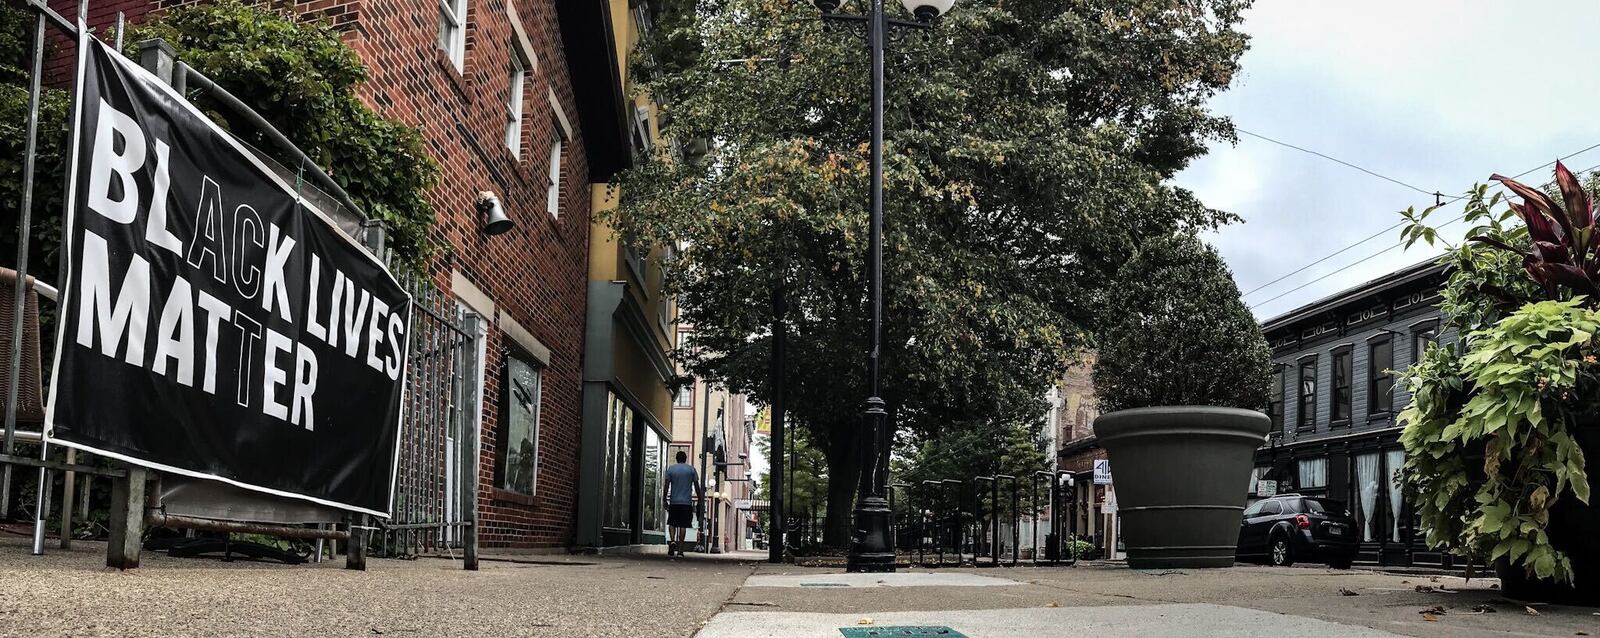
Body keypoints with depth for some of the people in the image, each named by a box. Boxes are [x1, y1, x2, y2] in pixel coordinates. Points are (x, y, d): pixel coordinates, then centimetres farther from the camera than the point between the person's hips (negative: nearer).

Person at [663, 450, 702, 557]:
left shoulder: (671, 469, 4)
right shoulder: (691, 469, 4)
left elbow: (667, 485, 0)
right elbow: (696, 486, 3)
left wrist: (664, 499, 6)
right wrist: (700, 499, 11)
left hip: (674, 501, 0)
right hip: (687, 501, 0)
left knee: (672, 523, 10)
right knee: (683, 525, 2)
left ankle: (673, 541, -15)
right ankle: (680, 549, -1)